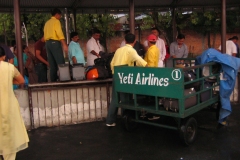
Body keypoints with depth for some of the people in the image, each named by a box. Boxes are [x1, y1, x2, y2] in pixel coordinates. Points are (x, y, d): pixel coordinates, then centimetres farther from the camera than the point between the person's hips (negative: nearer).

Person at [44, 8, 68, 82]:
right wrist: (64, 45, -19)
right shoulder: (56, 21, -2)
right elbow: (59, 33, -14)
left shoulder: (47, 22, 21)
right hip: (55, 43, -8)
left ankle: (53, 81, 6)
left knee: (52, 65, 7)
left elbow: (45, 34, 17)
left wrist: (48, 43, 19)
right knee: (61, 63, -10)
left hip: (48, 43, 8)